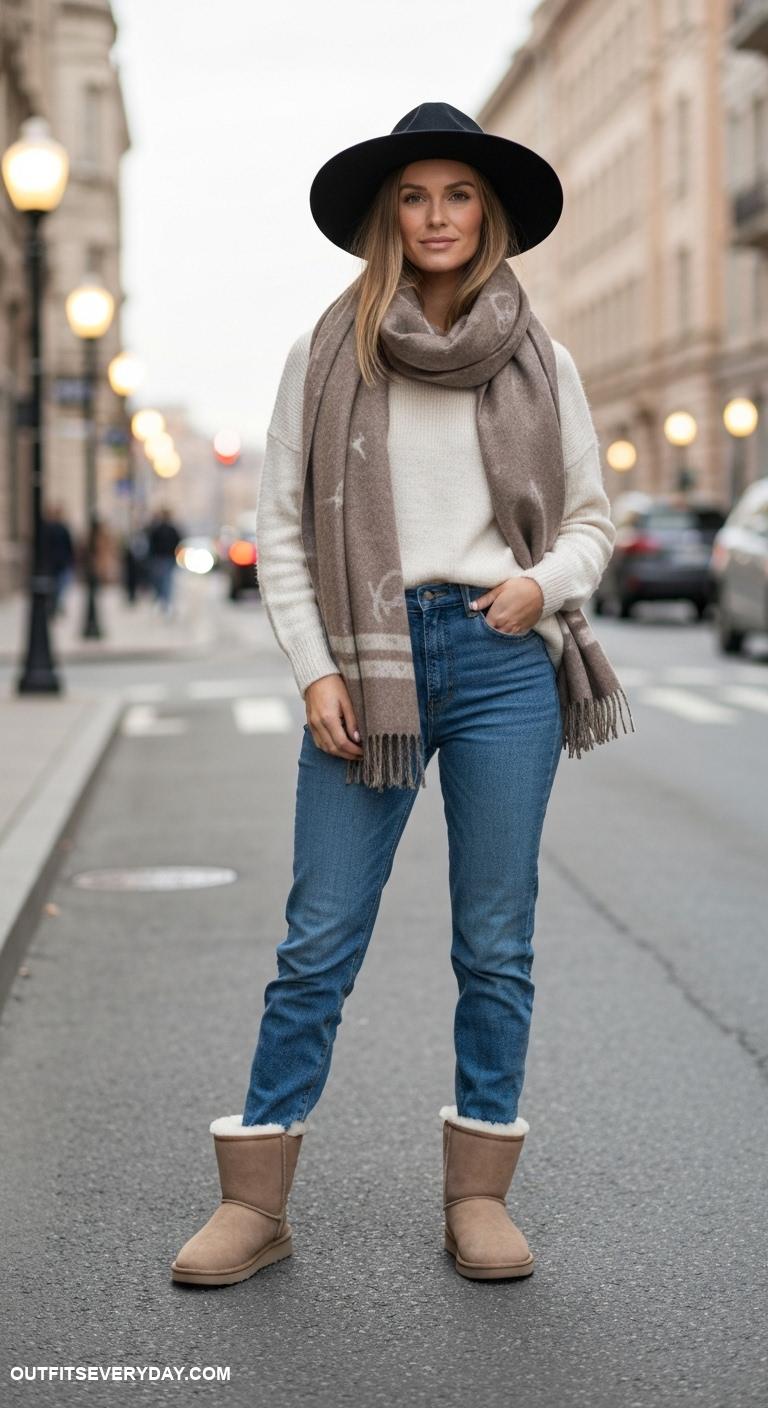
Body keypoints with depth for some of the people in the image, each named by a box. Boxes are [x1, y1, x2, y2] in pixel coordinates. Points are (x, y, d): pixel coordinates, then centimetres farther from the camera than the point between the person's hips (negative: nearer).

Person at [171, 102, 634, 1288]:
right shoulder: (326, 357, 5)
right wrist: (315, 673, -5)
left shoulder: (539, 364, 8)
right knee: (319, 939, 1)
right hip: (368, 665, -1)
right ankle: (255, 1201, 10)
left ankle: (480, 1194, 17)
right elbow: (282, 531, 4)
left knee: (496, 942, 5)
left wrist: (543, 583, -8)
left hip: (503, 658, 1)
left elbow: (591, 520, 13)